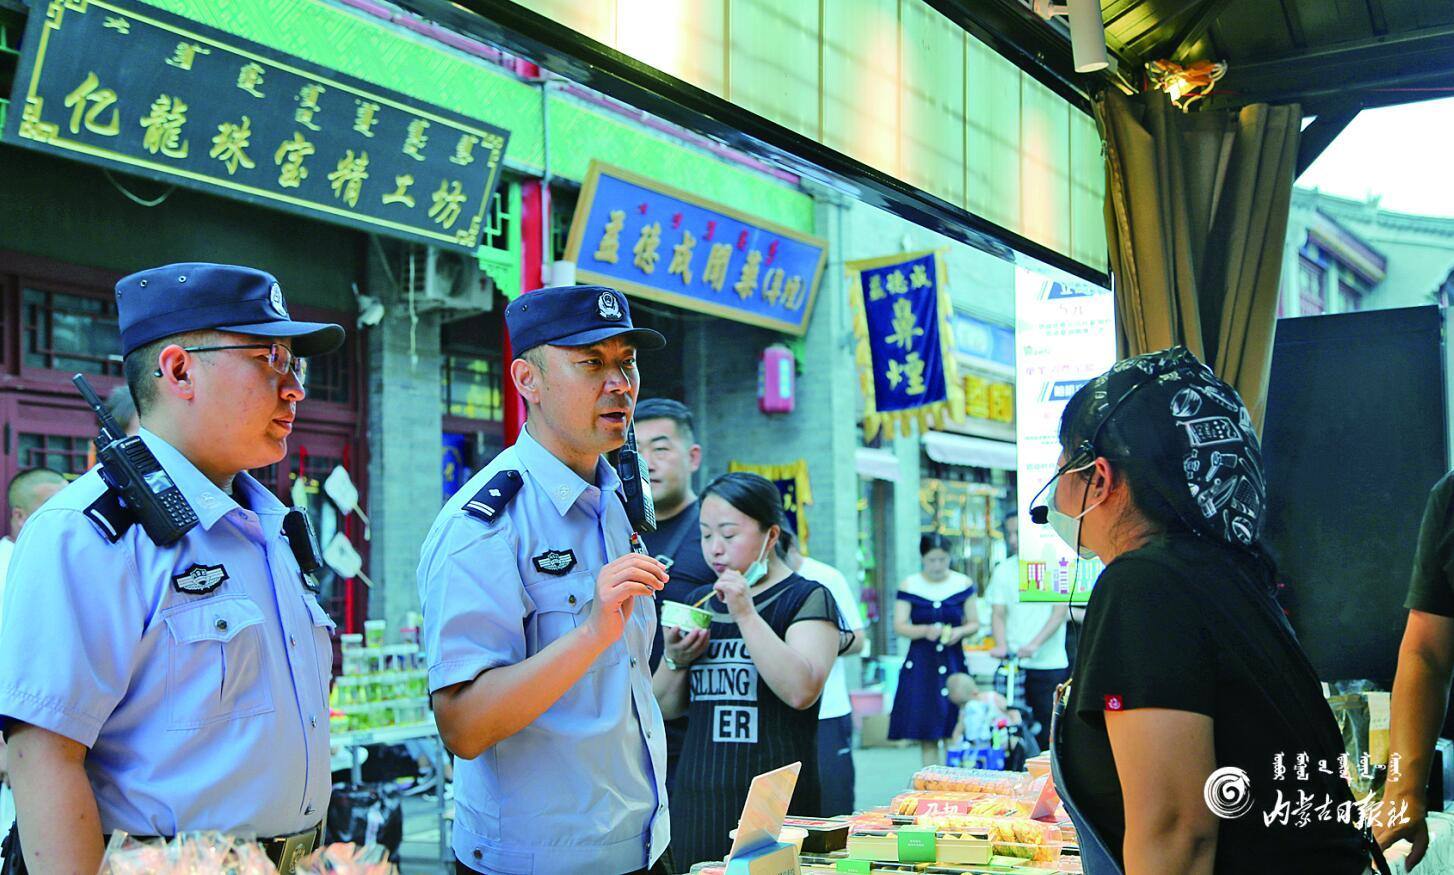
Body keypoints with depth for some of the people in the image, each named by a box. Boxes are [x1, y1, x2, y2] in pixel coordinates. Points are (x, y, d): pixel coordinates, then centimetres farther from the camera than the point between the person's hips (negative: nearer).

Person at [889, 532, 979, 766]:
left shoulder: (963, 584, 4)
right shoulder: (909, 586, 0)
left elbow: (974, 623, 9)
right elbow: (899, 625, -4)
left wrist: (960, 631, -13)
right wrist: (925, 630, -22)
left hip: (953, 662, 1)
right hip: (920, 664, -1)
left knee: (954, 732, -2)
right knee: (926, 732, -1)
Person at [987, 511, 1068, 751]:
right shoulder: (1003, 571, 10)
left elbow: (1060, 612, -7)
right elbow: (998, 614, 6)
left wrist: (1034, 644, -20)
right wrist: (1002, 645, -14)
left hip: (1050, 665, -2)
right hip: (1012, 665, 2)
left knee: (1049, 735, -2)